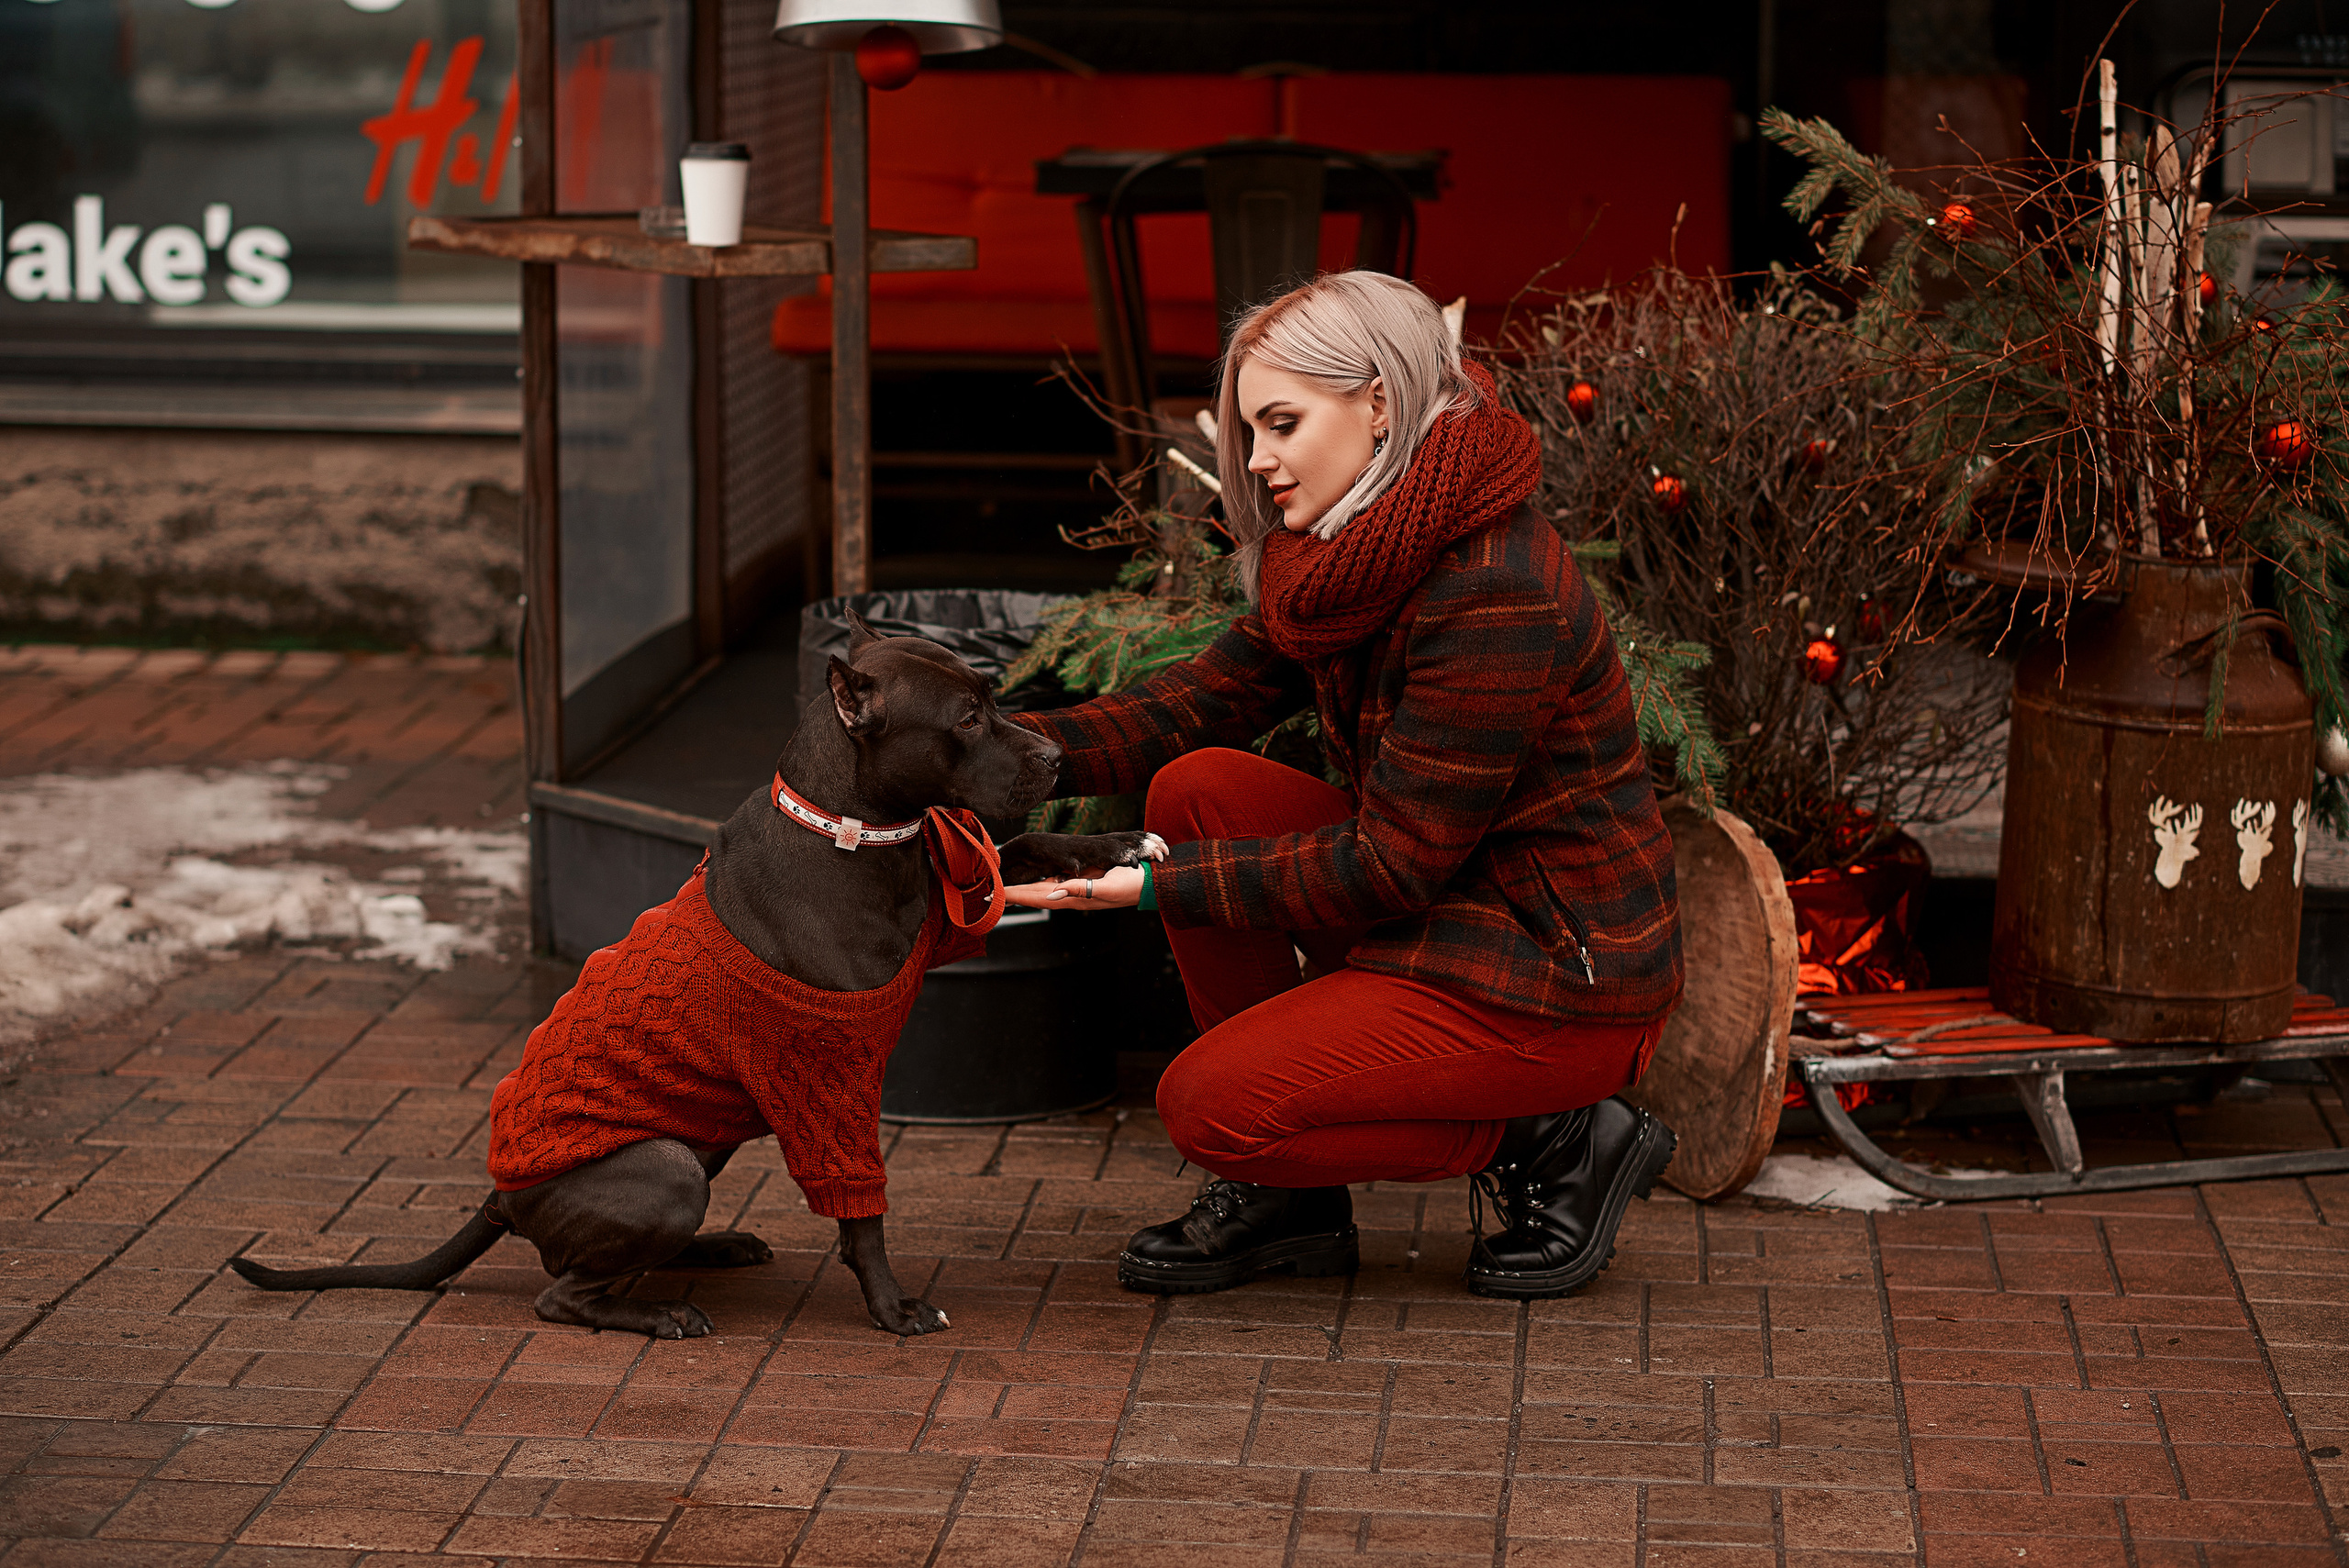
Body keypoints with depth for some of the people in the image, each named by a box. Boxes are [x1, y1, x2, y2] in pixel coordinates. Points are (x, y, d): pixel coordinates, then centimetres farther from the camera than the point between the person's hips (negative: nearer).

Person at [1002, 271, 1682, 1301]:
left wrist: (1159, 886, -23)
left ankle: (1553, 1145, 0)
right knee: (1199, 790, -4)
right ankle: (1287, 1198, 5)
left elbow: (1390, 866, -24)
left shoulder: (1494, 597, -26)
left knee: (1209, 1103, -14)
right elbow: (1198, 706, 1)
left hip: (1561, 981, -9)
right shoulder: (1347, 557, 4)